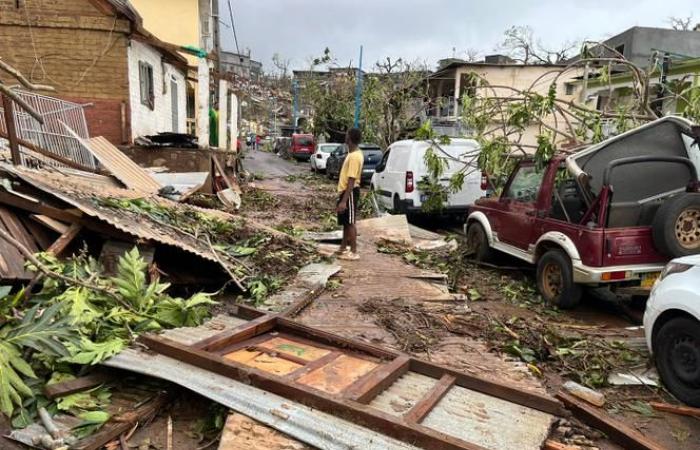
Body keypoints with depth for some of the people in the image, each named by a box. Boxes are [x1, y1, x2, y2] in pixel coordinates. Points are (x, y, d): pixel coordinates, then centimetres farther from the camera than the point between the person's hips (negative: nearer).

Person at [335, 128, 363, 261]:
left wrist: (344, 201, -27)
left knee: (350, 223, -3)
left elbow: (351, 181, -25)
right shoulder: (353, 154, 11)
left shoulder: (354, 156, -21)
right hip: (345, 191, 10)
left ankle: (354, 252, 4)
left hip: (350, 193, -10)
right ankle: (344, 248, 26)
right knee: (345, 222, 16)